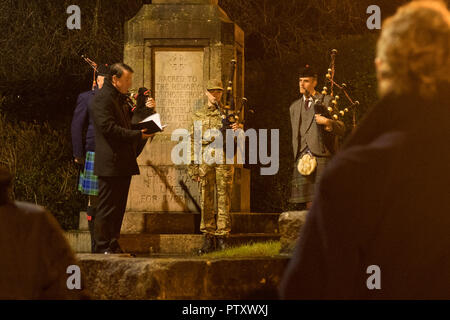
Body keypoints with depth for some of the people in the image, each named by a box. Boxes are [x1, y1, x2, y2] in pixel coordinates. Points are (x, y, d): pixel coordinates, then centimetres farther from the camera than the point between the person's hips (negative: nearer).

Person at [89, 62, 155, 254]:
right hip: (110, 164, -10)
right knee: (107, 207, -7)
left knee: (118, 207, 11)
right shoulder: (102, 99, -10)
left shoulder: (121, 99, 21)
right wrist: (137, 135, -19)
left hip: (124, 163, 10)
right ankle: (103, 247, -4)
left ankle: (113, 245, 15)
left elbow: (129, 122, 30)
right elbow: (108, 127, -20)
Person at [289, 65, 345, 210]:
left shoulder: (327, 101, 7)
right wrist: (298, 157, 14)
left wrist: (327, 122, -18)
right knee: (307, 202, -3)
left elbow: (342, 129, 2)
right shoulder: (294, 107, 23)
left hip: (321, 156, -4)